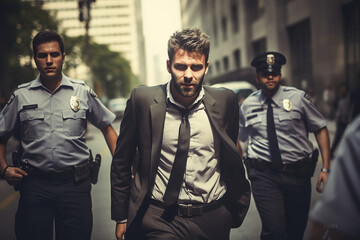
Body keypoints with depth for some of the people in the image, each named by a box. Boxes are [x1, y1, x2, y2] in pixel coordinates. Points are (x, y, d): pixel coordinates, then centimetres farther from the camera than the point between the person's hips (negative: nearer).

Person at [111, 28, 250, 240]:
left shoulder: (225, 101, -3)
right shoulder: (143, 100, -7)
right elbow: (122, 161, 2)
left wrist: (237, 208, 15)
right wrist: (121, 217, 4)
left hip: (213, 219, 2)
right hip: (158, 220, -2)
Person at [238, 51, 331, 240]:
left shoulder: (297, 98, 1)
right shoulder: (248, 105, 6)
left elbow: (320, 129, 3)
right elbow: (240, 138, 17)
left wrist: (326, 168, -4)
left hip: (298, 174, 1)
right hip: (263, 175, -1)